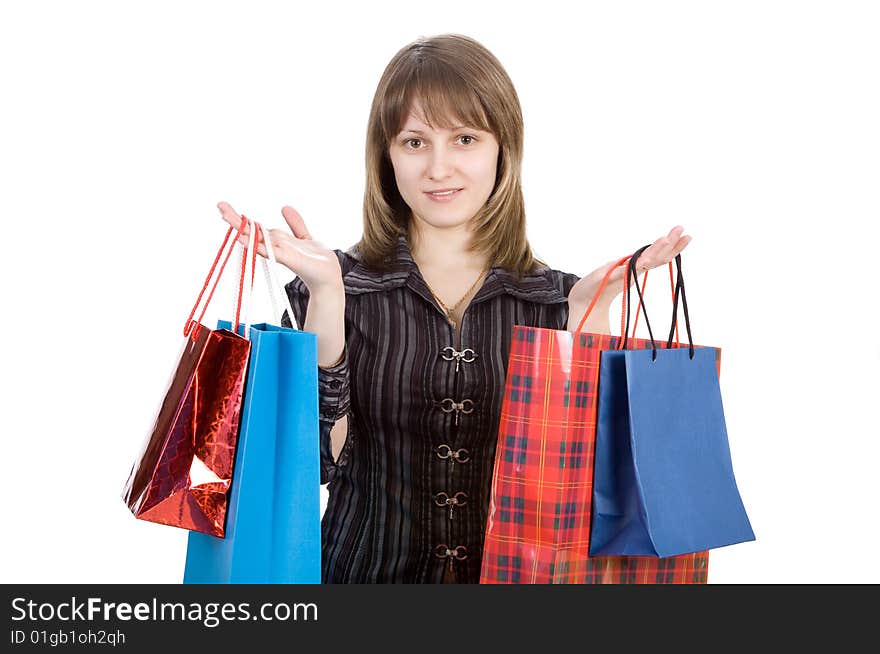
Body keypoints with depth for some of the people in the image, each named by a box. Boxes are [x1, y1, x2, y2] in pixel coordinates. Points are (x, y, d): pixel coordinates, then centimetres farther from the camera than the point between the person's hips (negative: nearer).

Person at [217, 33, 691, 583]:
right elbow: (316, 459, -8)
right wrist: (326, 294, -13)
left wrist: (590, 313, -9)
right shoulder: (339, 287, 0)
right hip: (366, 570, 0)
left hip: (513, 572, 1)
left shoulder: (556, 299, 3)